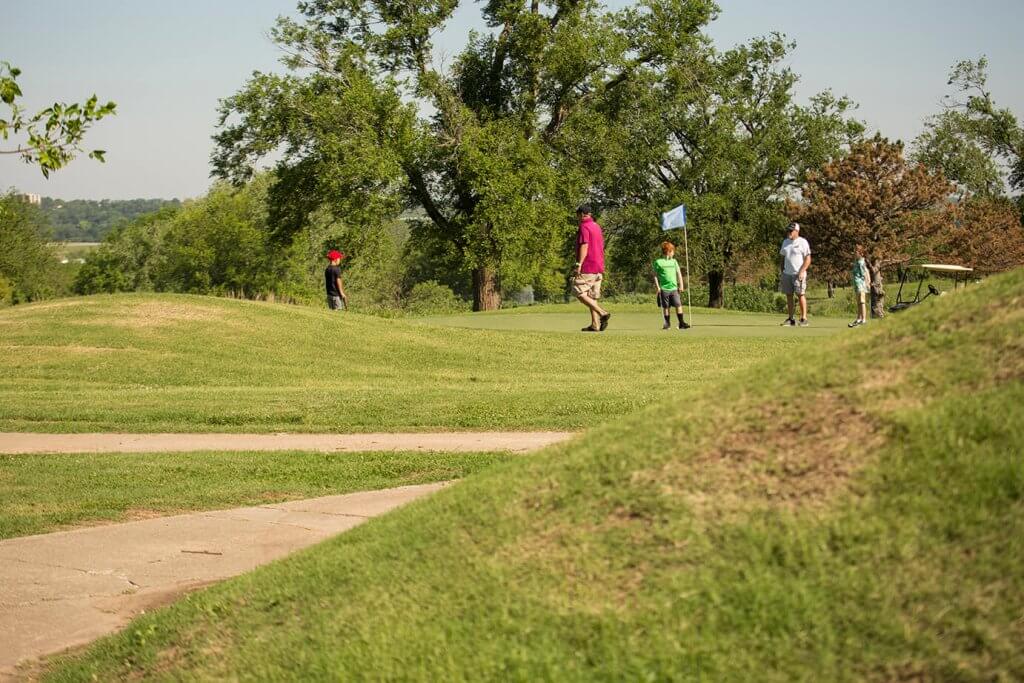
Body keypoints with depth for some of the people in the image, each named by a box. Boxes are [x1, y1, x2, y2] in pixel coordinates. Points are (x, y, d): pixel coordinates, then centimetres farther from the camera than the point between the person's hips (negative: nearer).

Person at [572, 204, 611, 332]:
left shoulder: (584, 227, -9)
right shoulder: (597, 227, 19)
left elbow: (584, 246, -20)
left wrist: (579, 264, -23)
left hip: (587, 267, -9)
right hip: (598, 267, 9)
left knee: (579, 292, -8)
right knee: (592, 295, 8)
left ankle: (602, 313, -20)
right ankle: (595, 324, 1)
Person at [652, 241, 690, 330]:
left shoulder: (674, 261, 12)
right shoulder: (658, 262, 0)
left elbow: (679, 274, 14)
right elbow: (655, 275, 2)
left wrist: (681, 285, 8)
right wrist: (658, 287, -4)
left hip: (674, 288, 2)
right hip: (664, 288, -2)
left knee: (678, 305, -6)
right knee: (665, 307, 4)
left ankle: (681, 323, -4)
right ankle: (667, 323, 15)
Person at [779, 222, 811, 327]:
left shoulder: (803, 242, -4)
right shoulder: (785, 242, 15)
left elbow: (808, 259, -8)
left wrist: (802, 271, -16)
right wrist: (781, 271, 12)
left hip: (798, 274, -6)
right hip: (787, 274, 6)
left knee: (800, 294, -10)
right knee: (788, 295, 4)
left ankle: (804, 318, -9)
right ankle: (790, 319, 9)